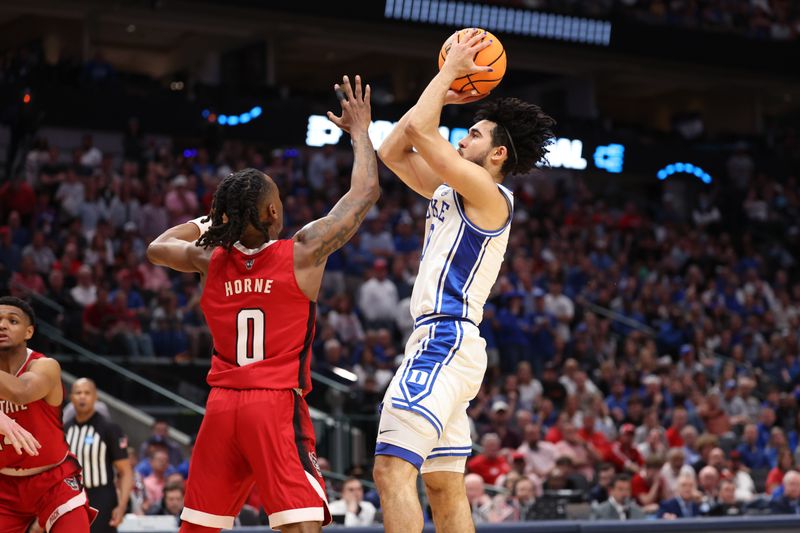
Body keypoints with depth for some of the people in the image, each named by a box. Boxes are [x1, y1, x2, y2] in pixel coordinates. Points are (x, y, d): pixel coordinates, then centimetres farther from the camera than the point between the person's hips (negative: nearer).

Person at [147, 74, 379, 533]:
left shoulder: (211, 260, 6)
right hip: (278, 405, -5)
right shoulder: (302, 254, -5)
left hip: (222, 405, 5)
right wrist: (360, 131, 16)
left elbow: (157, 247, 28)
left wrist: (210, 221, 35)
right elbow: (366, 192, 3)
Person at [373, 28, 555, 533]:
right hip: (441, 342, 10)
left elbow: (417, 129, -14)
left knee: (393, 469, -19)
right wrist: (445, 93, 18)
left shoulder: (488, 195, -8)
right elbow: (393, 151, 22)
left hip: (446, 340, -10)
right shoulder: (449, 193, 19)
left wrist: (451, 70, -1)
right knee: (446, 487, 10)